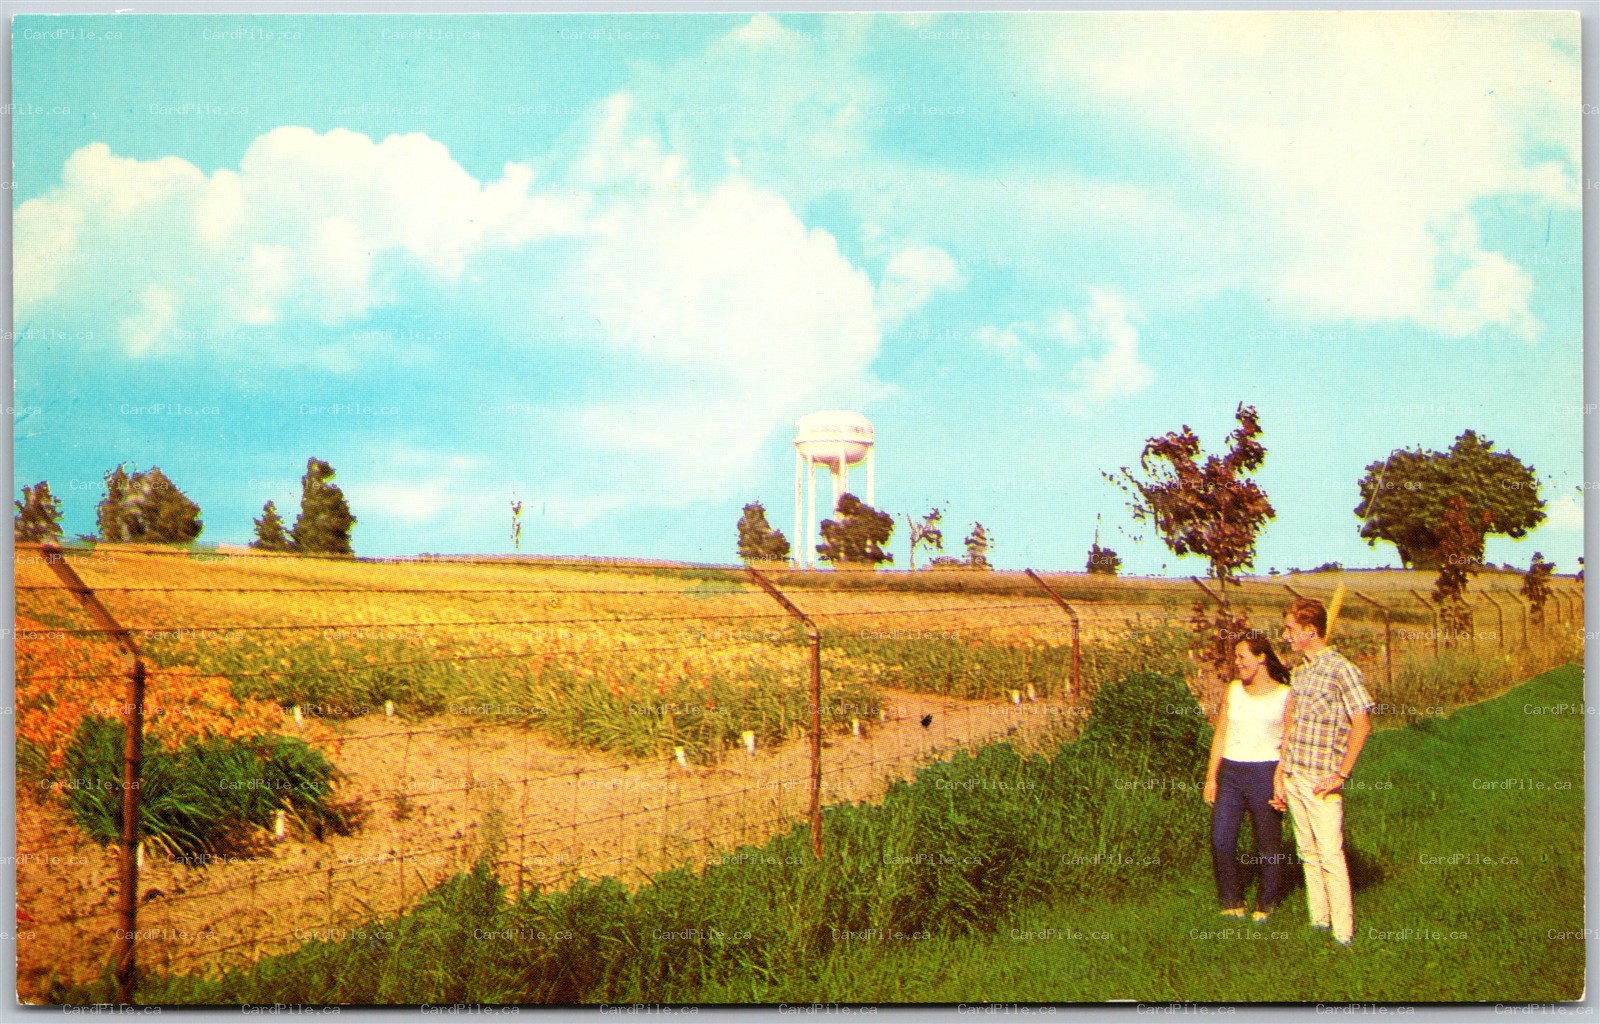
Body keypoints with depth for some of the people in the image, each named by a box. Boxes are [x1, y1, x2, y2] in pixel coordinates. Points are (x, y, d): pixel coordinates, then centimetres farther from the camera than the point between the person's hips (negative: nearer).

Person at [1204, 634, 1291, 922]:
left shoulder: (1285, 695, -1)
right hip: (1230, 772, 4)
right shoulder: (1233, 690, 10)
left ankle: (1266, 905, 22)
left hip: (1265, 772, -3)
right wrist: (1211, 777, 7)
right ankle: (1232, 904, 15)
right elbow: (1220, 735, 12)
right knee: (1221, 842, 0)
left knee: (1268, 845, 4)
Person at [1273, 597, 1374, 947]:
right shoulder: (1299, 672, 12)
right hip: (1294, 777, 7)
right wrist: (1280, 772, 14)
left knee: (1331, 856, -6)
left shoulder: (1343, 671, -11)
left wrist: (1341, 775, -15)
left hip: (1322, 782, -7)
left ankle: (1343, 933, 0)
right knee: (1308, 854, 12)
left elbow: (1362, 725, -13)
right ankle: (1318, 922, 21)